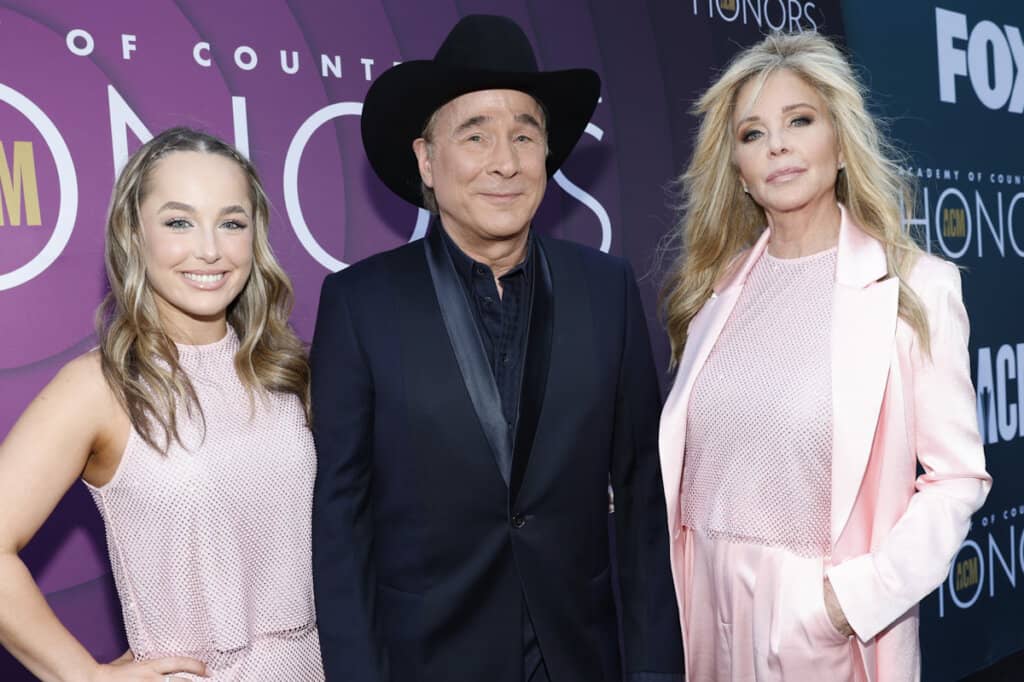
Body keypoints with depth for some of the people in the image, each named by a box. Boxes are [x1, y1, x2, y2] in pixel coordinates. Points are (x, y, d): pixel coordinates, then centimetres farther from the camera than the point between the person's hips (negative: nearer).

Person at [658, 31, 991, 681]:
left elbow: (957, 476, -7)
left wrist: (861, 594, -16)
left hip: (831, 612, -3)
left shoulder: (918, 287, -7)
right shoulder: (717, 284, 3)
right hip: (711, 601, 3)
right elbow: (684, 453, 9)